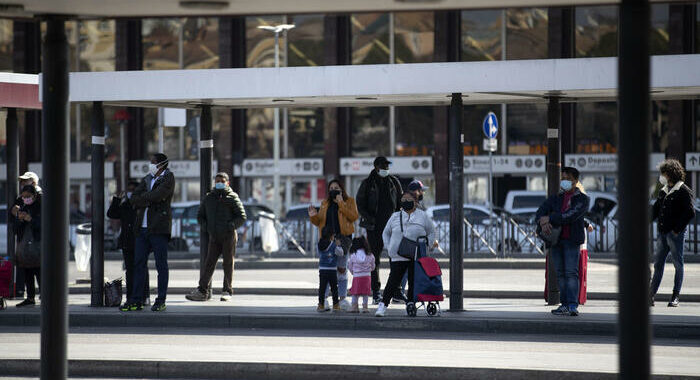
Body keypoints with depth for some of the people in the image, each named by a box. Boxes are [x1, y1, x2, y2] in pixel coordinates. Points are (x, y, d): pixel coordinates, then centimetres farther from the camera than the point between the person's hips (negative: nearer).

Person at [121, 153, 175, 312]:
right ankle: (136, 300, 7)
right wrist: (150, 200, -8)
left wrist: (143, 197, 0)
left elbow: (158, 195, -17)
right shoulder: (147, 179, 18)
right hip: (142, 227, 6)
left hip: (158, 228, -6)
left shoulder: (168, 178, -1)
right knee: (139, 264, 4)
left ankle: (161, 301, 1)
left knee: (161, 265, -3)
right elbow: (134, 199, 8)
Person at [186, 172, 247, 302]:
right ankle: (202, 291, -7)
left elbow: (242, 217, -4)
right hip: (214, 237, 3)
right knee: (209, 263, -4)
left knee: (228, 264, 1)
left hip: (228, 236, -3)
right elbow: (200, 216, 21)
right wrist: (205, 226, 3)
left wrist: (231, 226, -16)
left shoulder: (232, 198, 0)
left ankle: (227, 291, 7)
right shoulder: (209, 198, 12)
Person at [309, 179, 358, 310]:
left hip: (343, 237, -3)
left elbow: (354, 216, -9)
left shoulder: (349, 201, 8)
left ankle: (342, 298, 6)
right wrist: (313, 216, -4)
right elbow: (319, 222, 18)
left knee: (341, 268, 0)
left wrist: (341, 203, -12)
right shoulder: (325, 204, 19)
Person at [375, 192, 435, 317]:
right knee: (393, 281, -9)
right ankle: (383, 305, -9)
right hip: (398, 257, 0)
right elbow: (386, 233, 21)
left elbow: (431, 232, 16)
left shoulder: (422, 216, 6)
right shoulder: (395, 217, 10)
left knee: (413, 282, 2)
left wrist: (426, 248, 5)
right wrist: (389, 248, 9)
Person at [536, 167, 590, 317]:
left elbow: (572, 215, -15)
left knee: (571, 273, -13)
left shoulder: (583, 199, 2)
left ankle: (573, 306, -20)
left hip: (572, 240, -5)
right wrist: (543, 223, -18)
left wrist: (549, 219, -16)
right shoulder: (555, 198, 17)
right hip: (556, 239, 5)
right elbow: (540, 212, 5)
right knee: (560, 273, 4)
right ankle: (565, 304, 7)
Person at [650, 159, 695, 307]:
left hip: (675, 234, -7)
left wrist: (677, 229, -14)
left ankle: (675, 297, 4)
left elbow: (690, 213, -12)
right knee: (658, 264, 6)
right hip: (662, 233, 7)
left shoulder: (683, 191, -8)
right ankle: (650, 296, 6)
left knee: (678, 265, 1)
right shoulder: (664, 191, 15)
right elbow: (656, 210, 21)